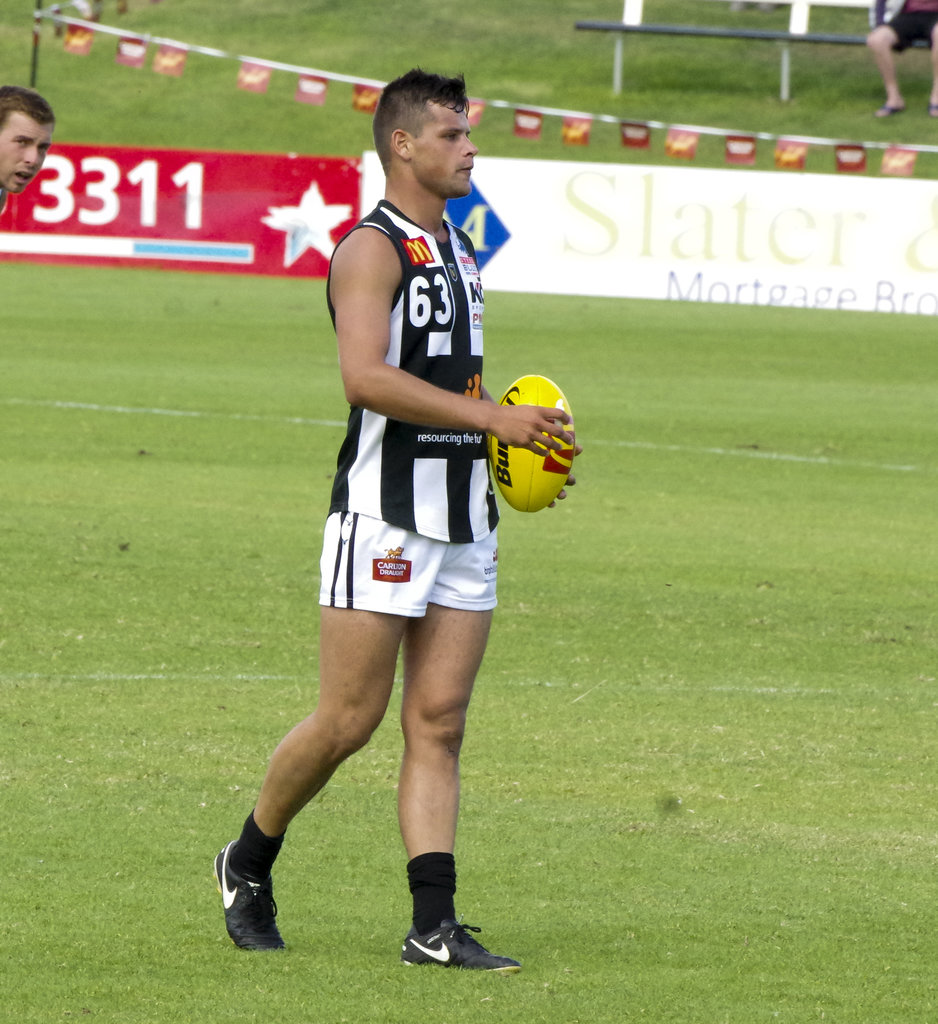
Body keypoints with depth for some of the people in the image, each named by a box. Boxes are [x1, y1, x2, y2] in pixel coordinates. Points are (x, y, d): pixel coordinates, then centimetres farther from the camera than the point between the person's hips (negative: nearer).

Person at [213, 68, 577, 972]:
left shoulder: (459, 251, 18)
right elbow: (367, 377, -23)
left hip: (463, 519, 8)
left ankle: (434, 924, -2)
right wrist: (493, 418, -25)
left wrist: (513, 451, 14)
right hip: (384, 515, -8)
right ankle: (247, 864, 18)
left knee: (438, 721, 2)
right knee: (349, 720, -4)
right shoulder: (372, 248, -10)